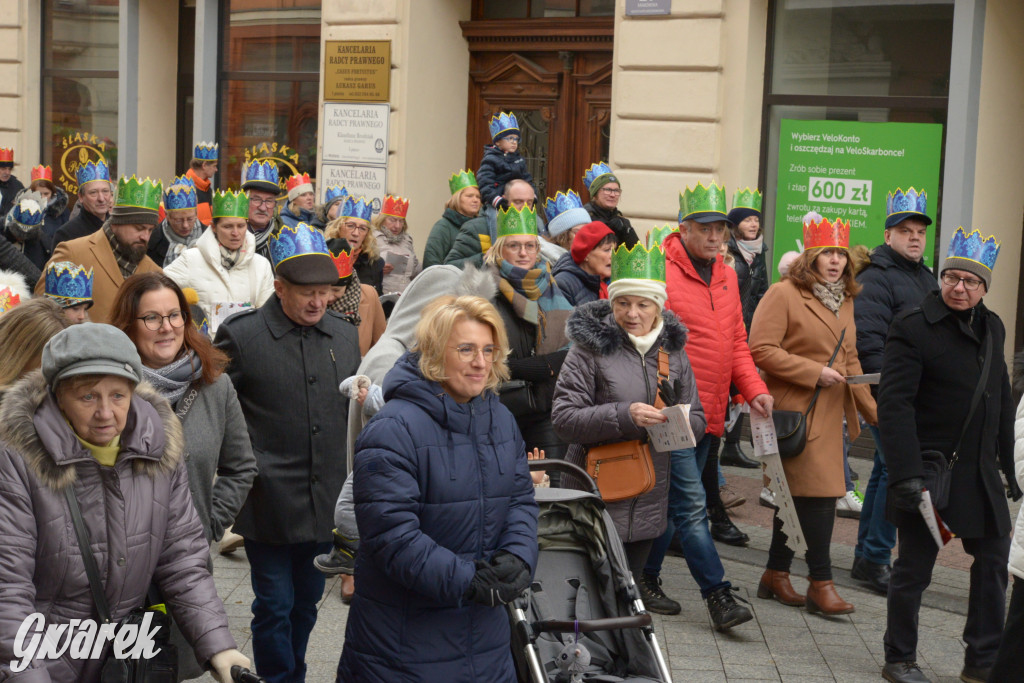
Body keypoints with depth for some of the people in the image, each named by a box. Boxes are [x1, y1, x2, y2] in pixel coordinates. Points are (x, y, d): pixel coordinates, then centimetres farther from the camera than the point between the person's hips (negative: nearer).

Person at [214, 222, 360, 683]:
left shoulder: (345, 337, 9)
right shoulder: (240, 335, -6)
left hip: (326, 502, 5)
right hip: (269, 502, -5)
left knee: (307, 601, 16)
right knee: (275, 605, 2)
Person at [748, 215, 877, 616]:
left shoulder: (845, 301, 16)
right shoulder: (783, 294, -8)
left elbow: (849, 361, 24)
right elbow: (761, 349, -16)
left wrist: (873, 410, 18)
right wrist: (815, 372, -16)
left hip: (828, 414, 8)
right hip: (794, 412, -7)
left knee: (796, 492, 11)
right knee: (818, 492, -10)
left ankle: (777, 574, 21)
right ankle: (821, 583, -3)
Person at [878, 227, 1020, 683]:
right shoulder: (913, 327, -12)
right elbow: (894, 403, -19)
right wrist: (906, 472, -25)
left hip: (980, 472, 7)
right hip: (928, 469, -7)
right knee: (914, 568, 3)